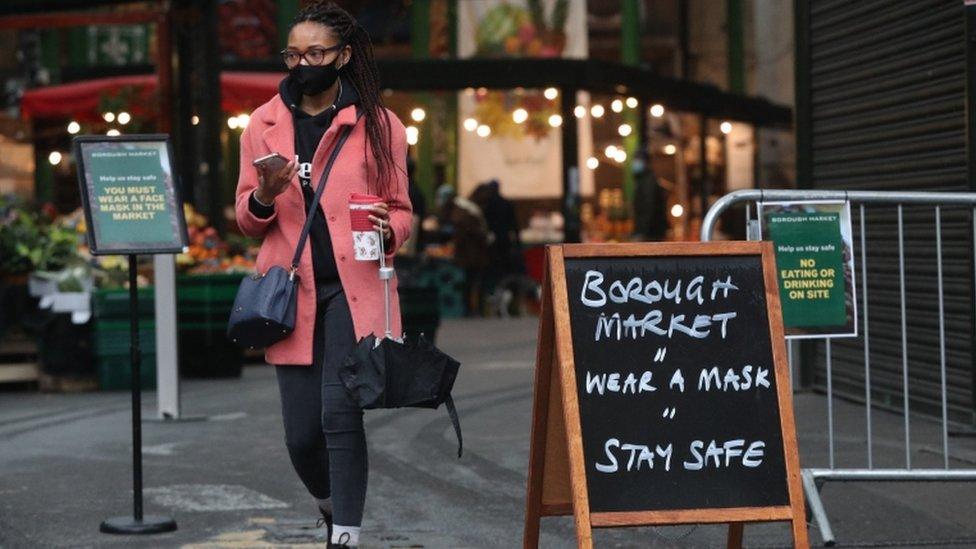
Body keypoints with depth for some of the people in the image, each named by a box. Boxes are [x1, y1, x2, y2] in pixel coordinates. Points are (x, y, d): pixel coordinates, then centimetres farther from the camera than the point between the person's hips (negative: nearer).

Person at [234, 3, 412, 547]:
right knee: (301, 431, 4)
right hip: (292, 291, 3)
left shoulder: (379, 125, 4)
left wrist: (387, 230, -14)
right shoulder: (264, 124, 10)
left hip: (354, 286, -2)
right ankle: (331, 504, 35)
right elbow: (247, 220, 12)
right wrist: (264, 197, -11)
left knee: (340, 413, -16)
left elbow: (401, 211, 9)